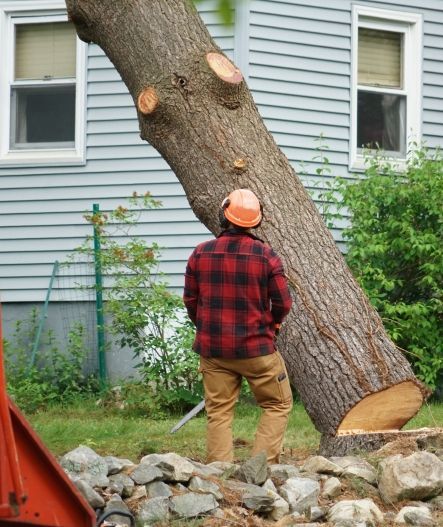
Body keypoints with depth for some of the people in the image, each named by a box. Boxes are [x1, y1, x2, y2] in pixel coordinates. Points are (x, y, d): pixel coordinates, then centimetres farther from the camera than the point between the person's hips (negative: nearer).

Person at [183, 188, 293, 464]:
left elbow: (191, 300, 5)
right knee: (278, 406, 12)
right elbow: (283, 303, -6)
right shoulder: (265, 255, -10)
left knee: (219, 413, 9)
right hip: (256, 348, -3)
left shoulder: (201, 253, -3)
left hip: (212, 349, 3)